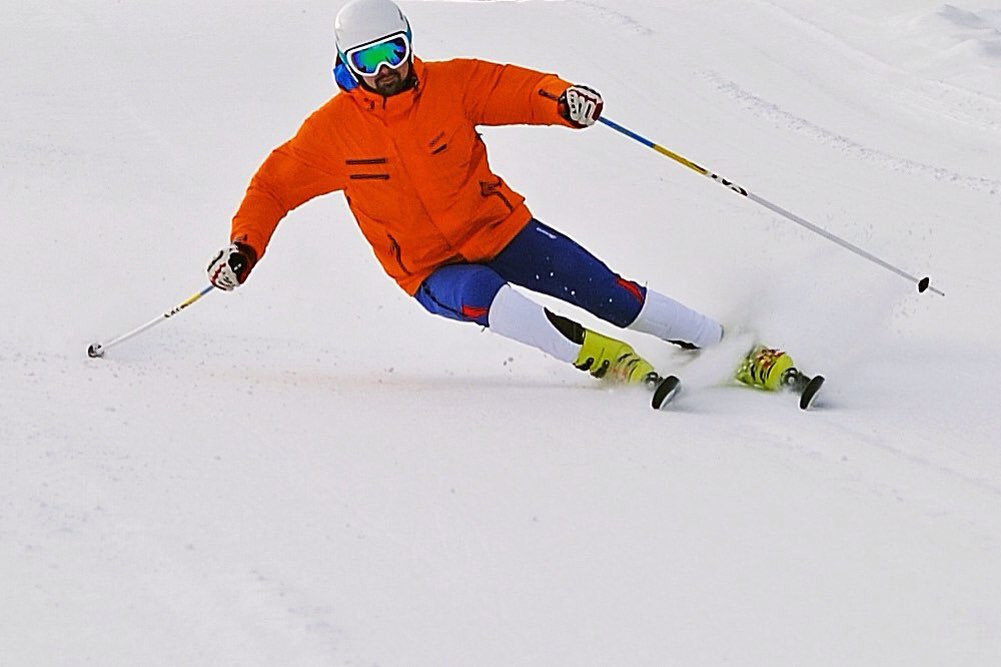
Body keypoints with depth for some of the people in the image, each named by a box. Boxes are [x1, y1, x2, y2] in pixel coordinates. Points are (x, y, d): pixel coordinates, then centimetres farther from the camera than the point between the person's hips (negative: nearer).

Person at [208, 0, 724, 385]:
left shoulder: (451, 84, -9)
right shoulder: (332, 131, -10)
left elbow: (515, 88, -12)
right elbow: (274, 186, -1)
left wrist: (562, 99, -34)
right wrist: (243, 247, -15)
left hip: (500, 228, 2)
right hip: (433, 272, -1)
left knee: (603, 289, -7)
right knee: (481, 295, -36)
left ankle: (716, 340, 9)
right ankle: (602, 359, -30)